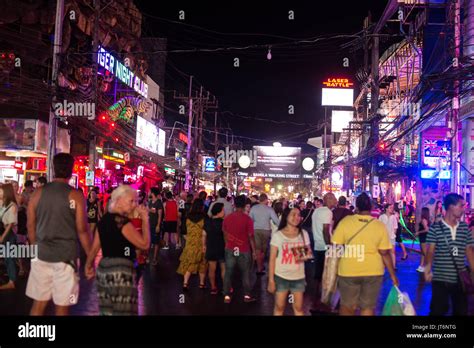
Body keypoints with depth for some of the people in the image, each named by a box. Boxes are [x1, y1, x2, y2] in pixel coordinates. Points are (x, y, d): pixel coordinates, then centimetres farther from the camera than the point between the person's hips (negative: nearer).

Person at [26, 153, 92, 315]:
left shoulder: (38, 193, 3)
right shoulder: (75, 196, -8)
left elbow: (30, 227, 9)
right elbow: (82, 231, -9)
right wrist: (90, 257, -1)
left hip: (41, 255, 4)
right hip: (65, 256, -4)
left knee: (38, 304, 13)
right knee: (62, 306, 5)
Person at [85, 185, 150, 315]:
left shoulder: (104, 219, 10)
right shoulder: (122, 221, -14)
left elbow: (95, 247, 14)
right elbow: (144, 244, -15)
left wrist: (88, 265, 28)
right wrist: (145, 220, -8)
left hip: (104, 268, 9)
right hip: (121, 271, -9)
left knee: (107, 311, 15)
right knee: (122, 312, 0)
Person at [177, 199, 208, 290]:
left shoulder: (189, 217, -1)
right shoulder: (203, 217, -13)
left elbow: (187, 230, 7)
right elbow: (204, 233, -15)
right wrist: (204, 245, -13)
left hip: (190, 243, 3)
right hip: (200, 244, -3)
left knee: (189, 263, 9)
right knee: (202, 264, 13)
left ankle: (185, 283, 0)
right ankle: (202, 283, 22)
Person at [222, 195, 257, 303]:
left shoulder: (227, 218, -3)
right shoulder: (247, 219, -13)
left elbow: (225, 234, 7)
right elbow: (251, 236, -11)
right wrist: (254, 251, -2)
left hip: (230, 249, 3)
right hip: (244, 250, -2)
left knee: (228, 273, 11)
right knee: (246, 273, 12)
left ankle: (227, 296, 14)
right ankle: (247, 295, 19)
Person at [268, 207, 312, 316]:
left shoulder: (304, 234, 2)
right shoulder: (277, 235, -6)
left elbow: (309, 253, 12)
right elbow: (272, 259, -4)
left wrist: (307, 255, -12)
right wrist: (271, 280, -6)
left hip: (299, 277, 2)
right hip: (281, 277, -2)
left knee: (298, 308, 7)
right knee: (279, 307, 6)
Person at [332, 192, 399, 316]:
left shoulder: (345, 221, -8)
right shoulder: (380, 226, -6)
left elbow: (336, 247, -5)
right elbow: (385, 253, -5)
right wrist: (392, 274, 5)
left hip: (349, 271, -1)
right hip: (373, 272, 1)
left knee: (347, 306, 14)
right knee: (368, 307, 12)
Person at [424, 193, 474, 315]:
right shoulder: (435, 228, -7)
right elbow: (430, 251, -11)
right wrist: (428, 267, -28)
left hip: (460, 279, 4)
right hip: (440, 279, -4)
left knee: (461, 311, 13)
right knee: (438, 310, 5)